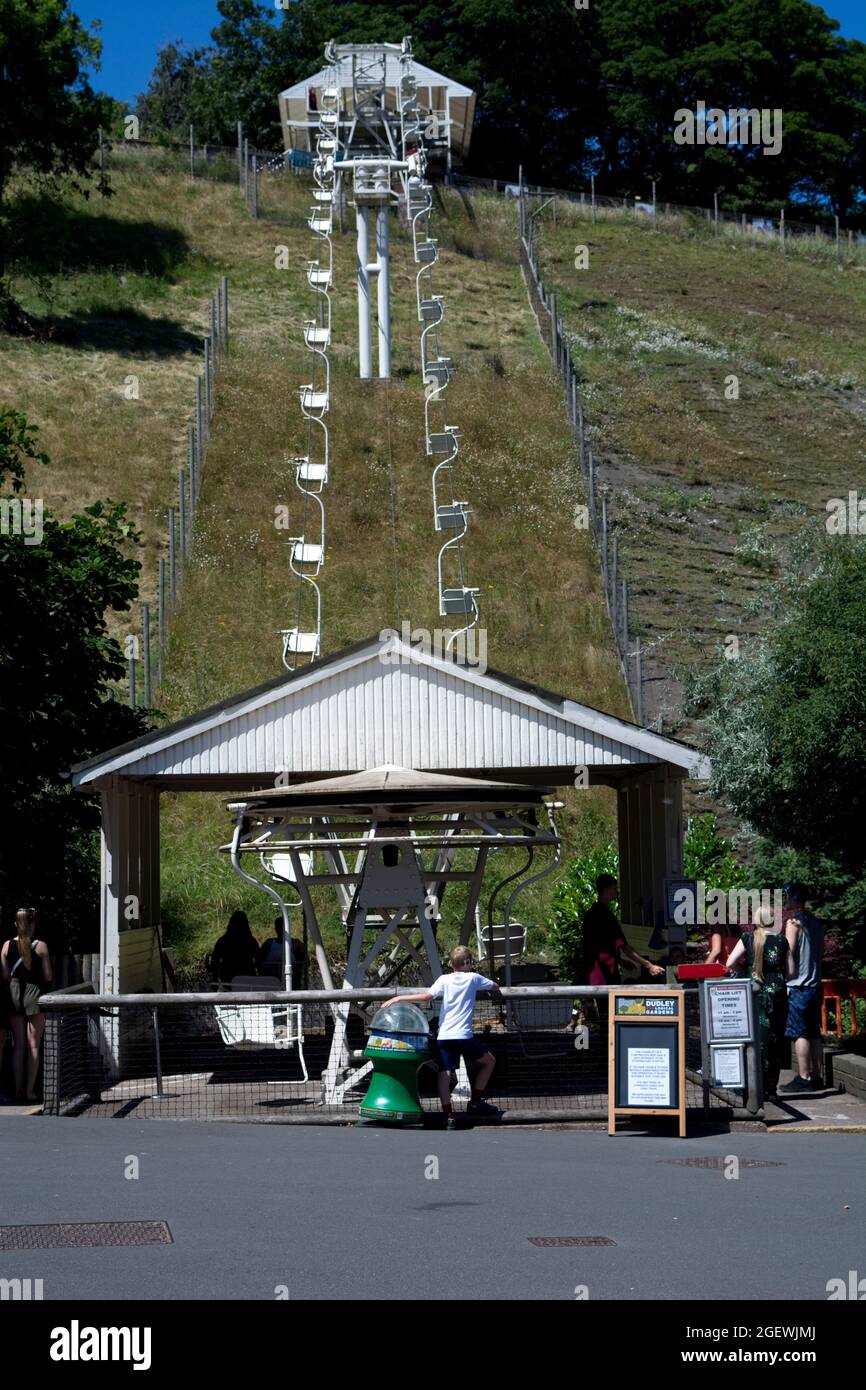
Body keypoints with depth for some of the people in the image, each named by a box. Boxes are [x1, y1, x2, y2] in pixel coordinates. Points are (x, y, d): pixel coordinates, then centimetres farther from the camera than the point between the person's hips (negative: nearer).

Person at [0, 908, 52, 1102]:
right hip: (34, 994, -3)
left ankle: (18, 1090, 9)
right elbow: (48, 977, -6)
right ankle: (29, 1091, 2)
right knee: (33, 1046, 3)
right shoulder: (40, 946, -8)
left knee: (18, 1046, 10)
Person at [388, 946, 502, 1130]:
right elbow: (494, 986, 24)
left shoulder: (444, 980, 5)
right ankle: (475, 1102, 22)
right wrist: (498, 992, 49)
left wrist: (399, 998, -3)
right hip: (464, 1035, -1)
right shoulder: (473, 978, 7)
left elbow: (426, 997, -9)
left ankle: (449, 1117, -12)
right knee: (489, 1061, 20)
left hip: (443, 1035, 1)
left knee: (444, 1074, -2)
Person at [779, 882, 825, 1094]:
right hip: (815, 984, 8)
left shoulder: (793, 922, -11)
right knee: (814, 1033, 10)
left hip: (798, 984, -8)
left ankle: (804, 1078, -8)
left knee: (799, 1033, -6)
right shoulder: (817, 923, 13)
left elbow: (789, 953, -14)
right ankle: (817, 1077, 11)